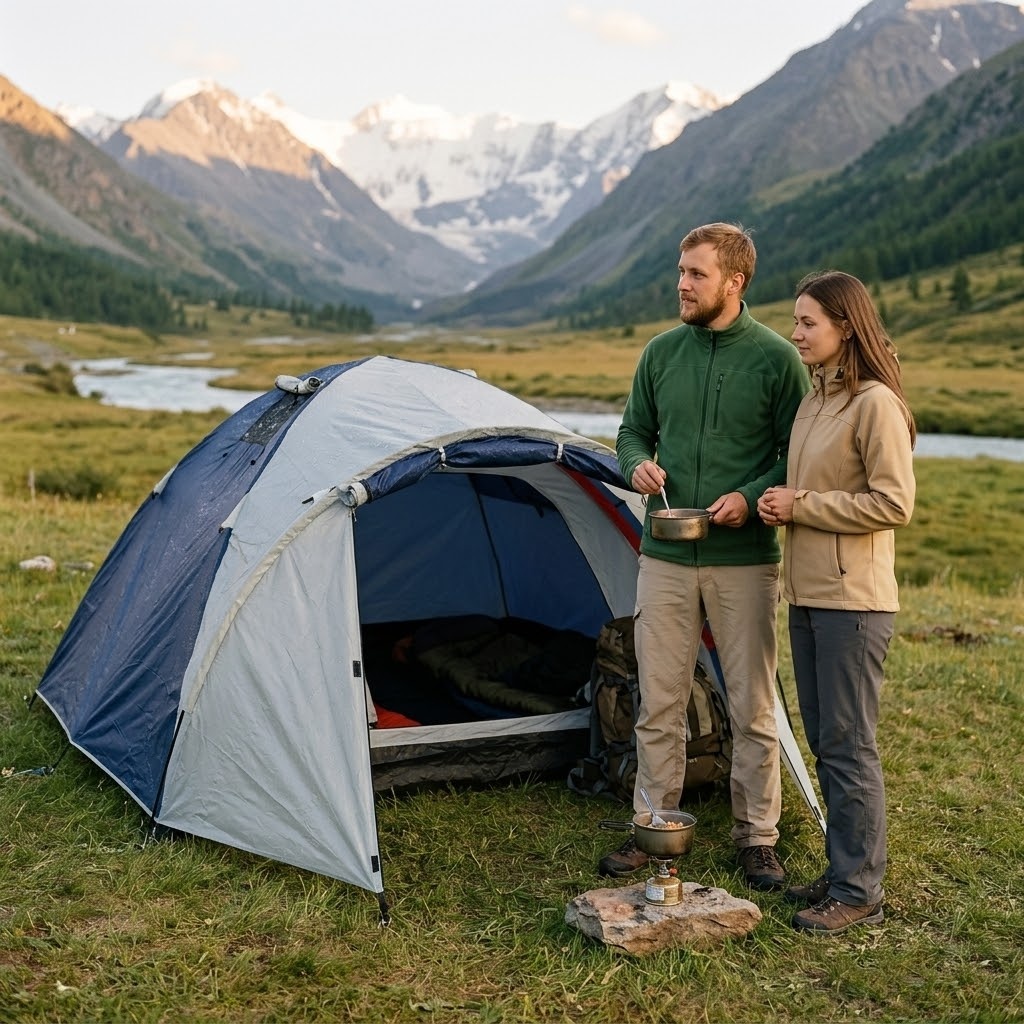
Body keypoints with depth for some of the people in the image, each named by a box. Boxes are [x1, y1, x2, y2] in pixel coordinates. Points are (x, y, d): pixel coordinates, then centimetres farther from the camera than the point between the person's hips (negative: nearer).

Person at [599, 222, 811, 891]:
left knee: (753, 708, 6)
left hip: (746, 561, -3)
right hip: (665, 559, 3)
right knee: (659, 704, 9)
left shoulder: (776, 358, -5)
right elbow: (633, 431, 16)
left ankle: (758, 836, 20)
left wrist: (753, 497, -18)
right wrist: (638, 464, -7)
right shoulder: (662, 353, 6)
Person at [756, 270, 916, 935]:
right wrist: (781, 504, 2)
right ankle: (845, 872, 26)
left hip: (854, 601, -9)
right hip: (808, 594, 9)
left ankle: (860, 892, 9)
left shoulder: (876, 404, -13)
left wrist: (803, 506, -15)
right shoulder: (815, 401, 14)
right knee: (825, 743, 15)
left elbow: (893, 503, -18)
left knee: (848, 746, -2)